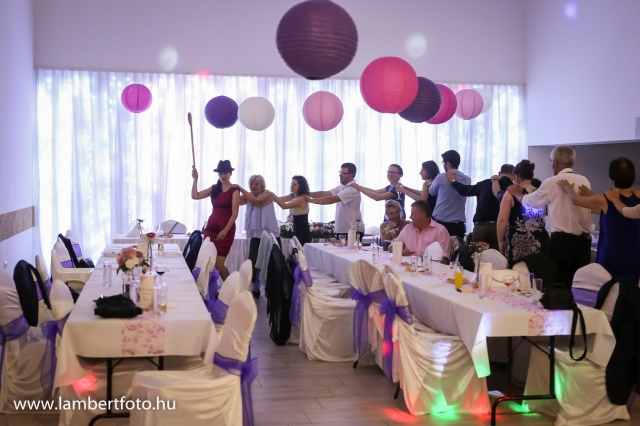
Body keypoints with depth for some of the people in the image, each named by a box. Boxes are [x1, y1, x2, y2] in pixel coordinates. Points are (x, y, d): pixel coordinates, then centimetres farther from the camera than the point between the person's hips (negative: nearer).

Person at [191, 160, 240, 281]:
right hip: (211, 227, 5)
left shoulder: (234, 191, -5)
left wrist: (225, 231, -18)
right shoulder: (214, 188, 11)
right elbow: (195, 196, 10)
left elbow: (234, 214, -11)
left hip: (226, 230, -5)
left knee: (218, 263, -8)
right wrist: (195, 179, -1)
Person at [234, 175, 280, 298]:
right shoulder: (249, 196, 6)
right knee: (253, 262, 2)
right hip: (256, 235, 5)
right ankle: (255, 290, 13)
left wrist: (241, 189, -30)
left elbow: (256, 202, -29)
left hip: (270, 235, -5)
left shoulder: (266, 195, -9)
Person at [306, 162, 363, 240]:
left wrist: (310, 200, -20)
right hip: (341, 231, 9)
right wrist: (308, 194, -8)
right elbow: (325, 193, 5)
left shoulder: (353, 189, -18)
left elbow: (331, 200, -22)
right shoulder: (341, 187, 12)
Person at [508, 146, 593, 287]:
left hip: (562, 241, -5)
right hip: (584, 241, 5)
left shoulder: (552, 183, -6)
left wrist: (516, 193, 26)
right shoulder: (584, 181, 8)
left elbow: (532, 201, 8)